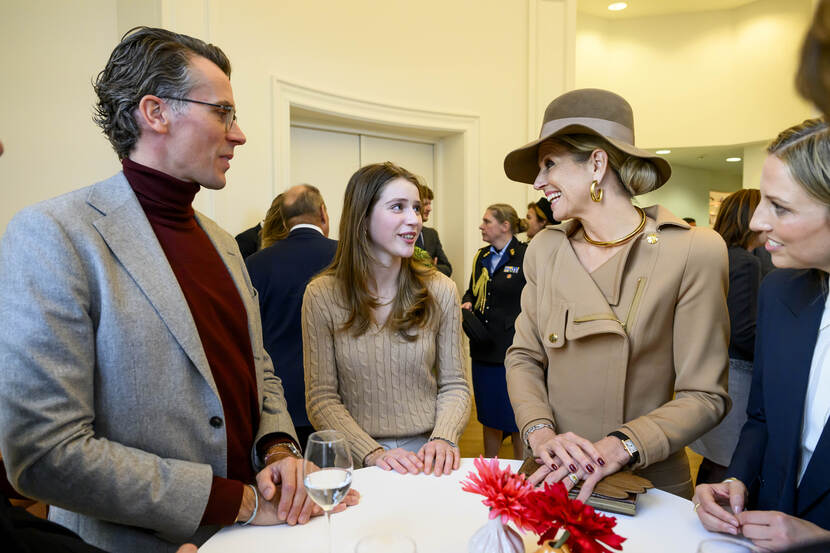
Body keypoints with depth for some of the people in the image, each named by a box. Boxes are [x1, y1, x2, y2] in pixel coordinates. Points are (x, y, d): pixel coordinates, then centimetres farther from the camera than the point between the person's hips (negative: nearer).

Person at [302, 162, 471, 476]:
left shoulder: (440, 290, 2)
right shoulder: (322, 295, -3)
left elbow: (454, 385, 5)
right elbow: (321, 399, -3)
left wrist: (443, 439, -13)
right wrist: (373, 453, -15)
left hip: (427, 456, 1)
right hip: (357, 461, -1)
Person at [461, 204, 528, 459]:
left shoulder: (527, 256, -9)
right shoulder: (482, 257, 12)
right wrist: (467, 303, 3)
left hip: (514, 350, -6)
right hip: (484, 348, 6)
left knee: (517, 415, 4)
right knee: (489, 413, 17)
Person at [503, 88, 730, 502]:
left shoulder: (694, 253, -14)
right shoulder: (544, 250, -2)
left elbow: (705, 395, -13)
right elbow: (524, 357, 0)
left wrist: (619, 447, -25)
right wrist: (541, 432, -16)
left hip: (649, 486, -3)